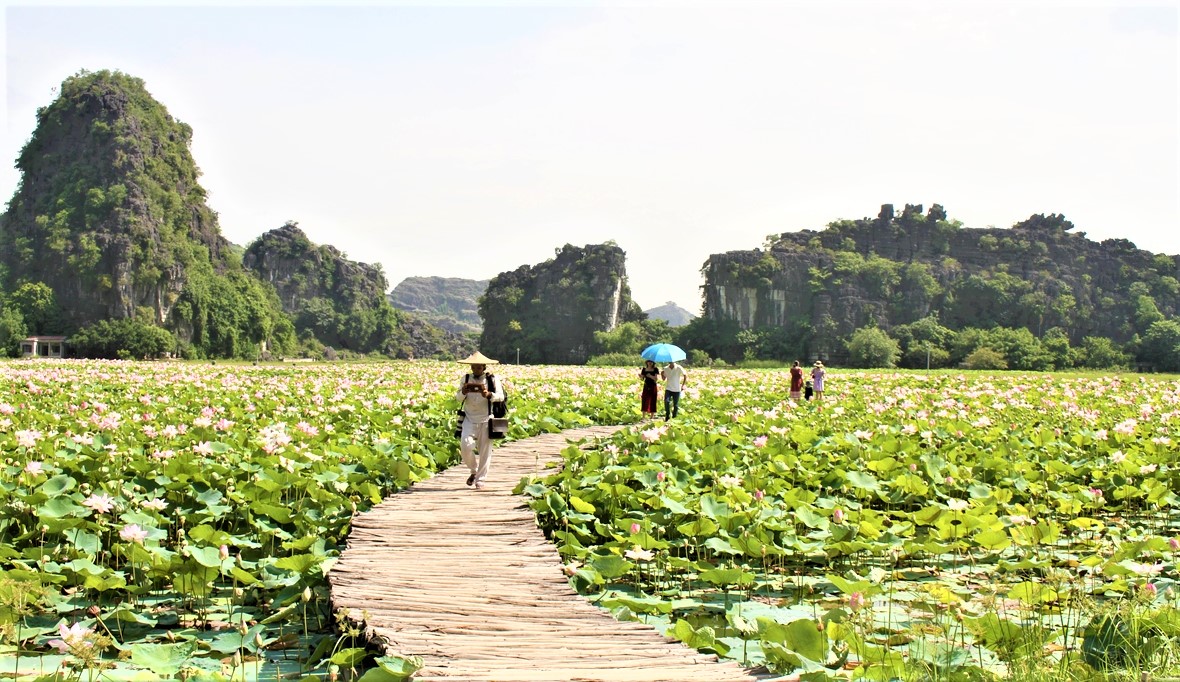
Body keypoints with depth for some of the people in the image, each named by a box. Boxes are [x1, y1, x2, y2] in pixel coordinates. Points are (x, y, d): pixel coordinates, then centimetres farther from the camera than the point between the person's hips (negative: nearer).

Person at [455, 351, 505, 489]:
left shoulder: (492, 379, -1)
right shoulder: (465, 379, 6)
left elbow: (501, 396, -11)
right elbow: (458, 398, 1)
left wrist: (488, 395, -30)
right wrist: (463, 392, -22)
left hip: (485, 420, -1)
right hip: (469, 419, 1)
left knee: (485, 450, 2)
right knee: (465, 446, -14)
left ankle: (480, 479, 15)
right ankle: (474, 471, 13)